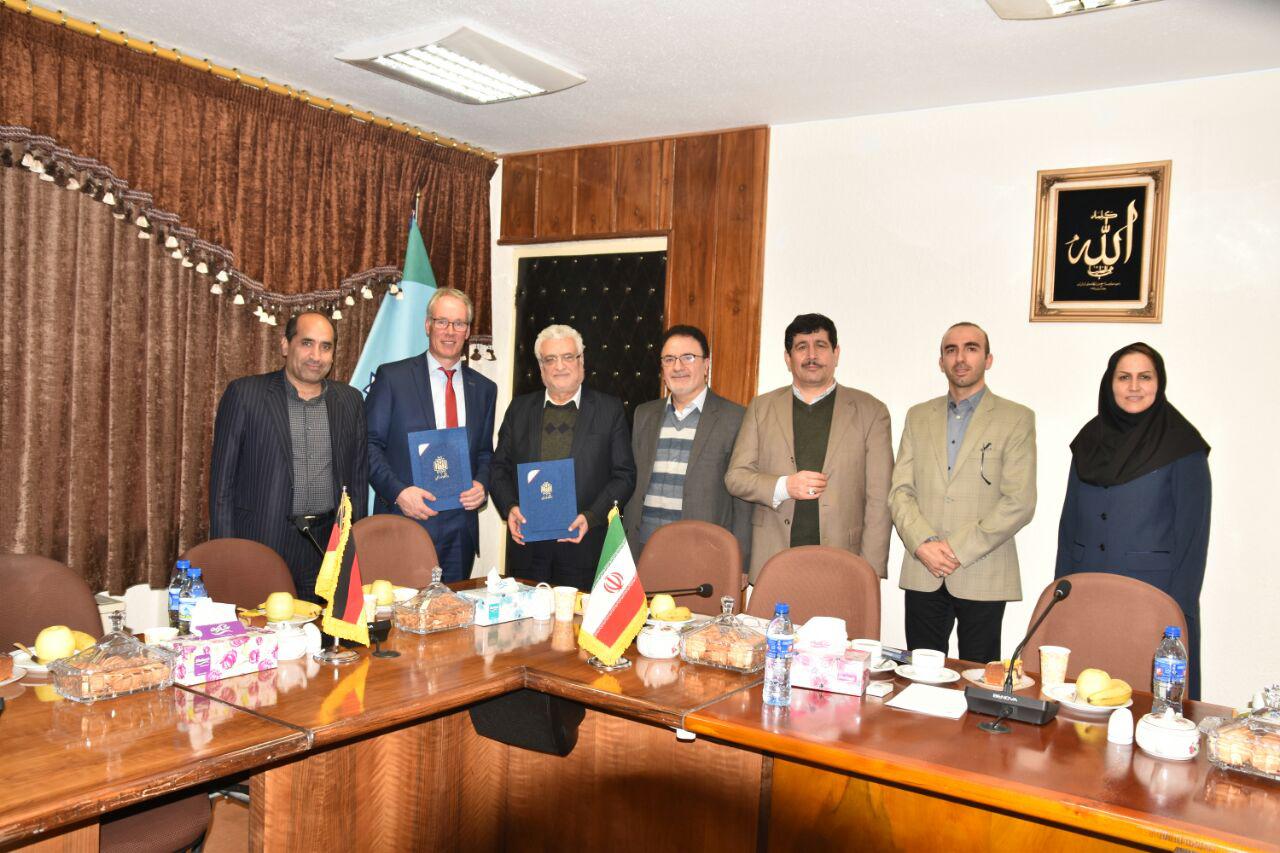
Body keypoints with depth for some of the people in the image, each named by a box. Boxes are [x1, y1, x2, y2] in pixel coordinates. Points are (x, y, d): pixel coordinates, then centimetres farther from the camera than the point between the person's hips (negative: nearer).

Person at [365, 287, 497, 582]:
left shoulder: (484, 389, 11)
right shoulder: (392, 377, -1)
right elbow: (369, 443, -3)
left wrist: (482, 485, -3)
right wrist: (397, 491, -15)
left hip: (461, 529, 4)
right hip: (405, 520, -3)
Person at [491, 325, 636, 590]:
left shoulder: (610, 409, 3)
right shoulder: (519, 408, 11)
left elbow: (624, 475, 0)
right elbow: (500, 467, 11)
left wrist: (591, 516, -12)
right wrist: (509, 507, -7)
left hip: (584, 547, -2)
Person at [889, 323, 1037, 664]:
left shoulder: (1016, 419, 2)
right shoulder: (918, 417, 13)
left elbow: (1019, 503, -7)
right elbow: (900, 491, 7)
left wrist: (959, 549, -13)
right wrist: (923, 543, -10)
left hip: (984, 578, -3)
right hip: (923, 574, 3)